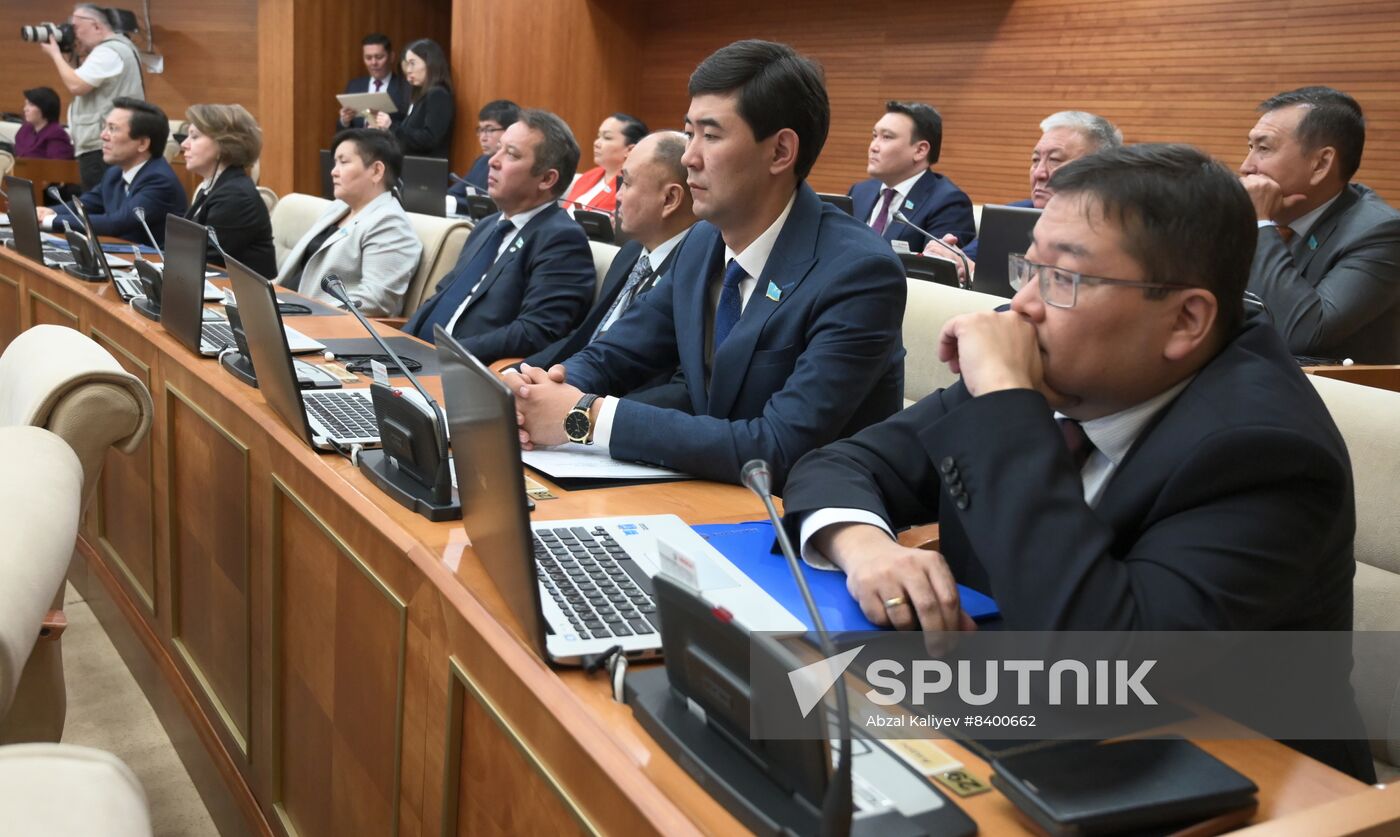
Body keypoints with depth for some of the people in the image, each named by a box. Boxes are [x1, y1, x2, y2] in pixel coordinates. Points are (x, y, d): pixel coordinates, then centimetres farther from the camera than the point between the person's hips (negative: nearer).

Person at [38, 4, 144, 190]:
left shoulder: (108, 52, -15)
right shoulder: (116, 47, 20)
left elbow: (76, 86, -21)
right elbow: (83, 84, 24)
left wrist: (55, 54, -7)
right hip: (106, 147, 11)